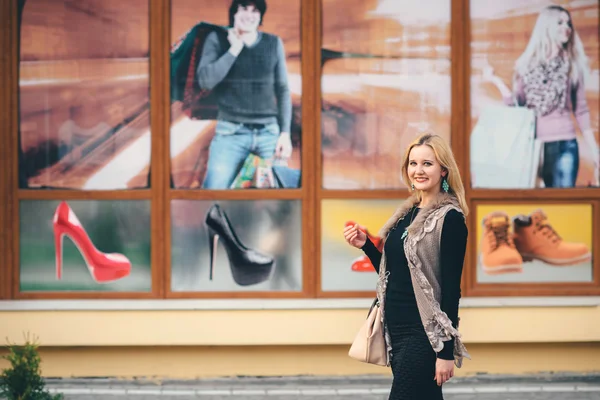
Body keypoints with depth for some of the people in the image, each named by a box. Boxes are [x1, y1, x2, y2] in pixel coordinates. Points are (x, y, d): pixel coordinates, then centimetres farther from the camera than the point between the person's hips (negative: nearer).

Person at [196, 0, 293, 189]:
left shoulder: (274, 43, 9)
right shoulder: (217, 39, 3)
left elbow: (283, 90, 11)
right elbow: (205, 81, -9)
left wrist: (285, 132, 3)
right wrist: (235, 49, -9)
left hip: (269, 132, 2)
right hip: (230, 132, -2)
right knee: (214, 191, -14)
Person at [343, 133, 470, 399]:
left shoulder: (449, 218, -11)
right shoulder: (406, 213, 12)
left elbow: (451, 287, -14)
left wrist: (446, 350, -16)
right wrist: (366, 246, 4)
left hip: (424, 334, -8)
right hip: (397, 328, 8)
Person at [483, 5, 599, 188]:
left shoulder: (572, 65, 6)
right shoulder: (527, 65, 7)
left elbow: (581, 109, 7)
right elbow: (516, 105, 7)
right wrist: (496, 81, -2)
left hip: (564, 145, -1)